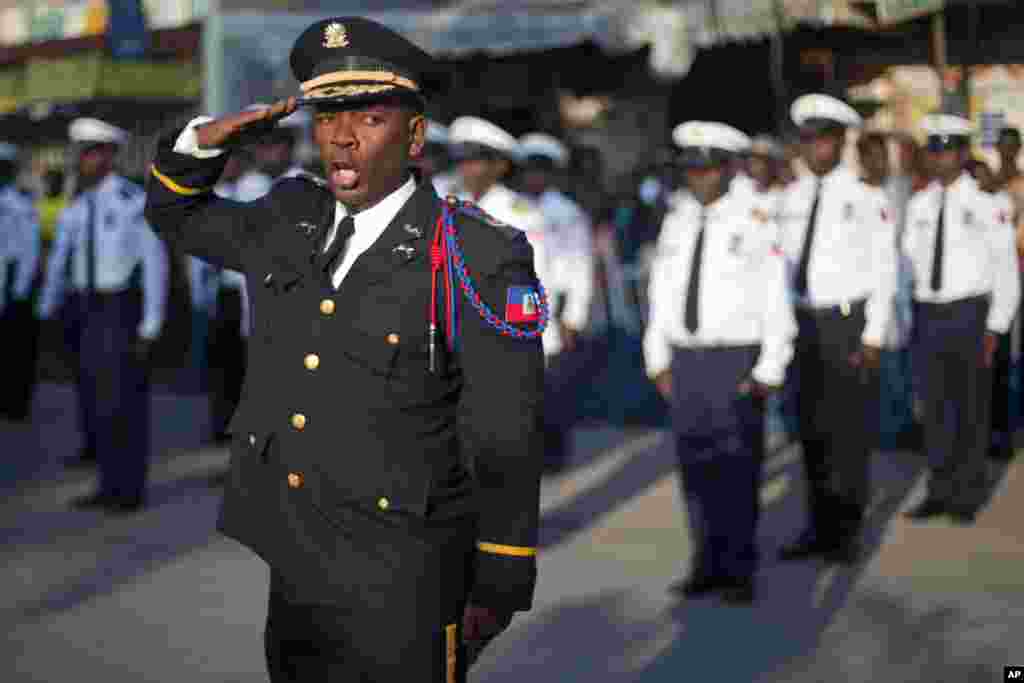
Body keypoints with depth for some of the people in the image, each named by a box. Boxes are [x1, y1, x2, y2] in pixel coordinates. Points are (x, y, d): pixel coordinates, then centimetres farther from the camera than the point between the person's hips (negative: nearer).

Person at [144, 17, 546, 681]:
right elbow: (179, 215, 22)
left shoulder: (479, 258, -13)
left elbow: (504, 438, -10)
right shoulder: (290, 219, 5)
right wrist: (206, 140, 0)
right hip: (265, 564, 6)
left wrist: (498, 588, -7)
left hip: (394, 590, -5)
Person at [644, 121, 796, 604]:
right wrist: (658, 359, 13)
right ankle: (708, 563, 19)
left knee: (737, 467, -2)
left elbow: (776, 302, -8)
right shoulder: (677, 221, 9)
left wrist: (769, 372, -10)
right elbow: (660, 293, 15)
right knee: (695, 464, 9)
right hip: (685, 359, 6)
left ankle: (739, 570, 6)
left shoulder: (754, 223, -9)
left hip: (736, 359, -5)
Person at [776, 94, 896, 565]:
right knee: (812, 426, 11)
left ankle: (846, 531, 12)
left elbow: (884, 270, -6)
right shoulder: (793, 198, 7)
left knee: (851, 425, 1)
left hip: (848, 319, -5)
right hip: (805, 319, 5)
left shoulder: (865, 198, -7)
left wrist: (873, 336, -10)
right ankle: (818, 526, 22)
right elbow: (785, 262, 12)